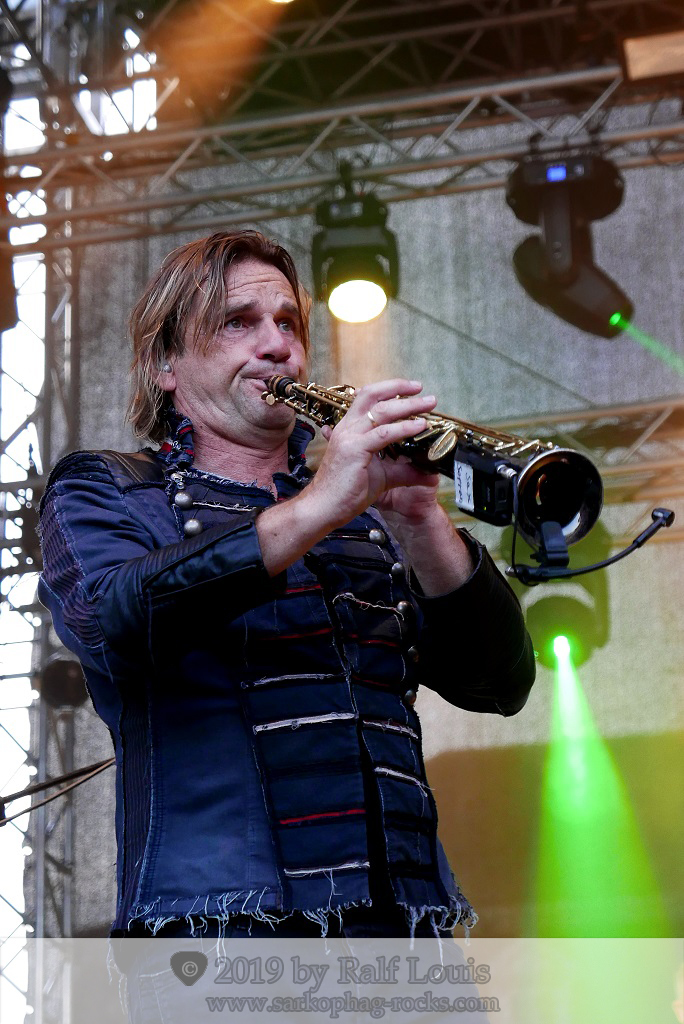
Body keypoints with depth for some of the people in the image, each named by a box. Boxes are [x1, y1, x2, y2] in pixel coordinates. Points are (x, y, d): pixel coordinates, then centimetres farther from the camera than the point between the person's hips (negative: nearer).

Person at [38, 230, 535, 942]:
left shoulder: (364, 510, 22)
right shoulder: (99, 491, 13)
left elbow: (499, 683, 8)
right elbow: (111, 619, -11)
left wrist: (419, 518, -8)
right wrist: (313, 509, -20)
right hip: (220, 914, -4)